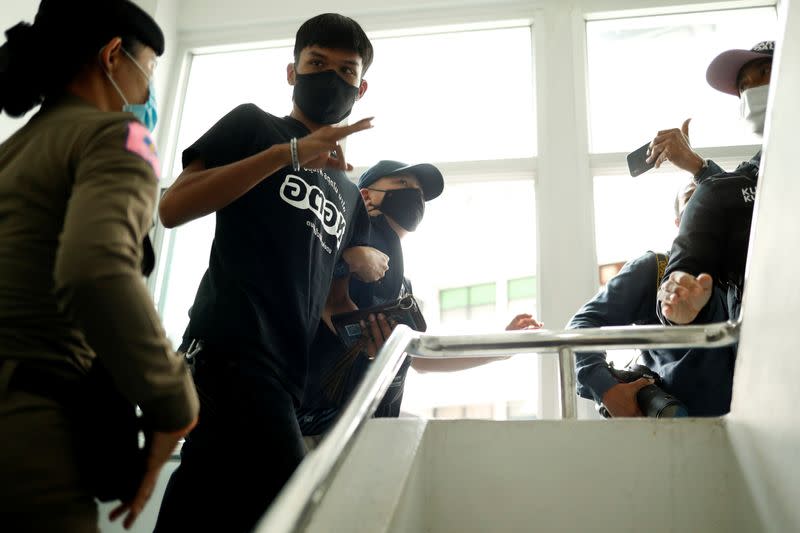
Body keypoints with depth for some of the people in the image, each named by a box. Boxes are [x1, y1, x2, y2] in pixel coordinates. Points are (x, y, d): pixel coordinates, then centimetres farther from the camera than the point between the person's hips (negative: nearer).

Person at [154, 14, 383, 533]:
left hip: (289, 368, 7)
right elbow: (172, 208, -6)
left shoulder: (349, 193, 27)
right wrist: (289, 153, -11)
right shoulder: (253, 125, 9)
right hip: (233, 348, -7)